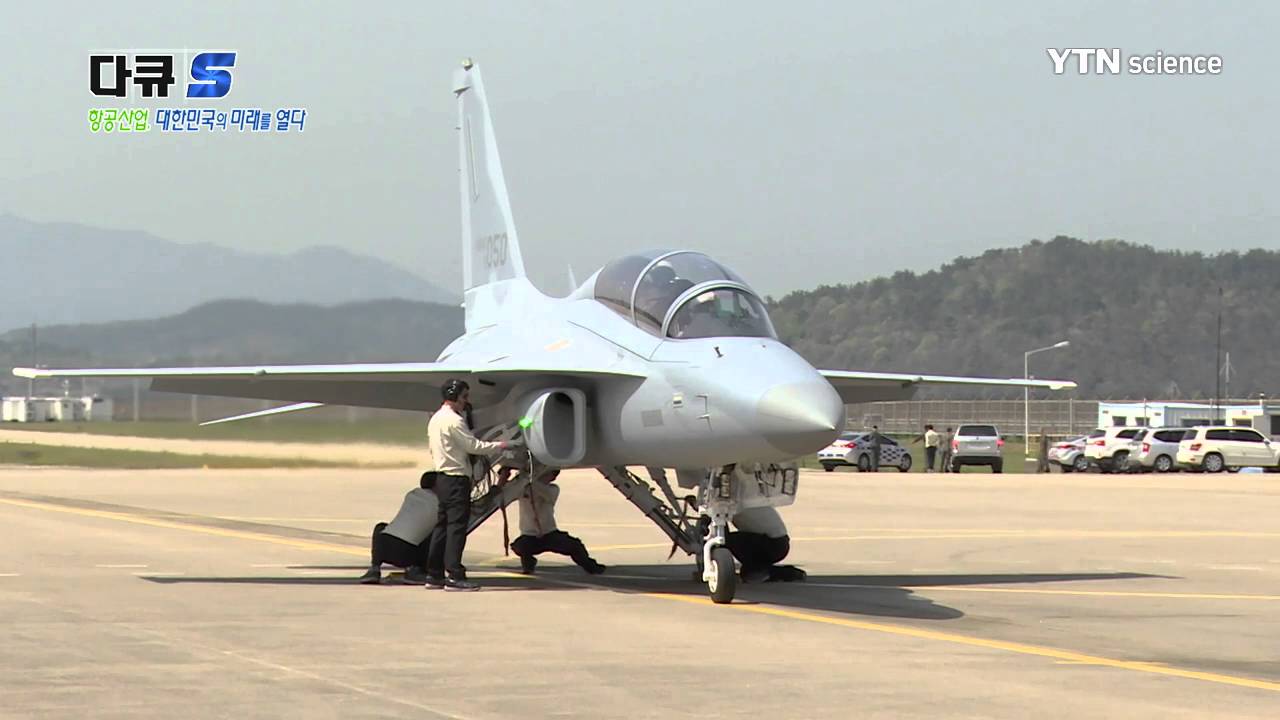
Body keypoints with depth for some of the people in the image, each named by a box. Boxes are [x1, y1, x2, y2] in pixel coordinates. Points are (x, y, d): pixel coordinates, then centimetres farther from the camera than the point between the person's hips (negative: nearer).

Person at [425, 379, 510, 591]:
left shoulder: (435, 419, 17)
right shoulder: (453, 420, -13)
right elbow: (473, 445, -15)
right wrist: (499, 446, -7)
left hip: (442, 477, 10)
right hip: (456, 478, -10)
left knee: (442, 525, 11)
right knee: (457, 526, -10)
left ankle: (434, 574, 12)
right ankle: (454, 576, -13)